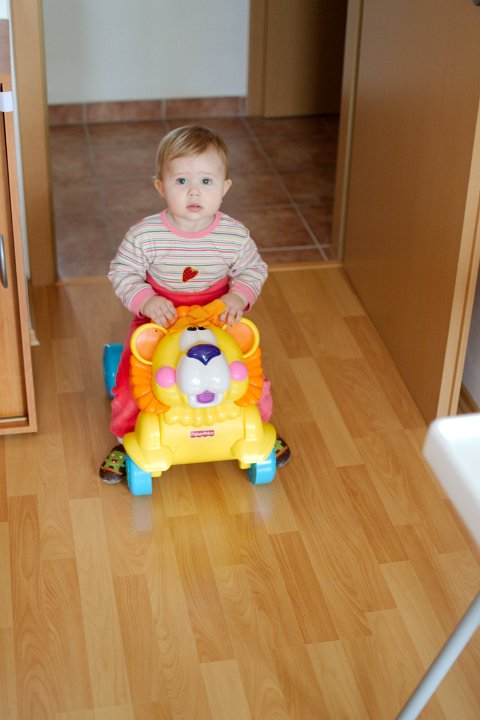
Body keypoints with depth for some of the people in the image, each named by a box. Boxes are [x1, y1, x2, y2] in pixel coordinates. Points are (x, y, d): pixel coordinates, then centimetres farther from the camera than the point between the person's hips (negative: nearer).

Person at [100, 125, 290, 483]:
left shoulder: (234, 235, -13)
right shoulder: (145, 235, -17)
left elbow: (254, 269, 2)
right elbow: (122, 273, -7)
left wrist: (239, 295, -18)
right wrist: (145, 300, -23)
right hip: (158, 319, -1)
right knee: (133, 373, -15)